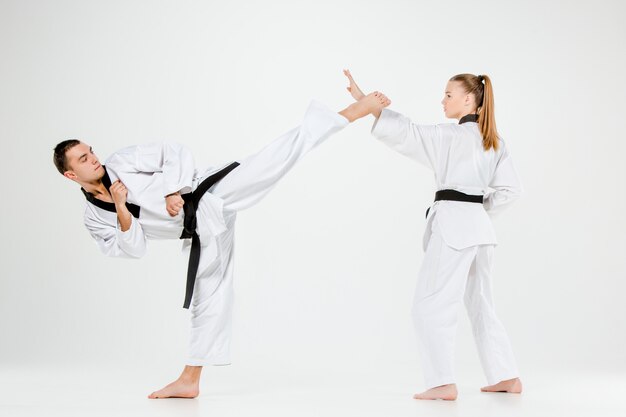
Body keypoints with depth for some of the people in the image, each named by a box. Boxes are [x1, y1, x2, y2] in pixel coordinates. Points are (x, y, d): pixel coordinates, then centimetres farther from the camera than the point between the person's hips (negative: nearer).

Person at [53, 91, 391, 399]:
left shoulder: (121, 161, 0)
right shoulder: (94, 218, 10)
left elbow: (177, 154, -2)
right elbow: (132, 249, 3)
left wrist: (173, 192, -15)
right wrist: (122, 210, -11)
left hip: (210, 195, -3)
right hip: (201, 231, 3)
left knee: (277, 156, -21)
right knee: (208, 298, 7)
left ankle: (353, 112, -23)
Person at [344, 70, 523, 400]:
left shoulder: (452, 135, -10)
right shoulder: (494, 142, 14)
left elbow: (408, 133, -21)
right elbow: (510, 188, 13)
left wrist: (364, 100, -22)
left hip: (452, 224, -9)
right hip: (477, 225, 9)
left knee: (430, 304, -4)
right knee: (479, 303, 17)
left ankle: (443, 383, -8)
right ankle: (507, 377, 20)